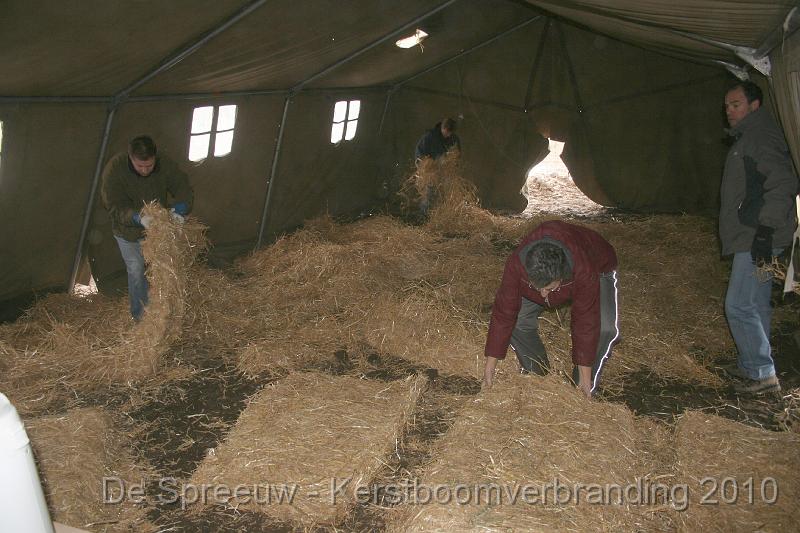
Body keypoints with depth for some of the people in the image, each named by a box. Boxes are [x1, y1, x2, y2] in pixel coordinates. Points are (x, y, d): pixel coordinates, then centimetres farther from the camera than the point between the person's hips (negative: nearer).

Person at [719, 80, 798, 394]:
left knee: (739, 306, -9)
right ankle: (750, 365, 25)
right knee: (756, 305, 16)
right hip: (748, 238, 11)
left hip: (757, 239, -11)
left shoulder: (763, 136, -13)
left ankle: (763, 374, -1)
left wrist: (766, 229, -25)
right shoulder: (746, 138, 19)